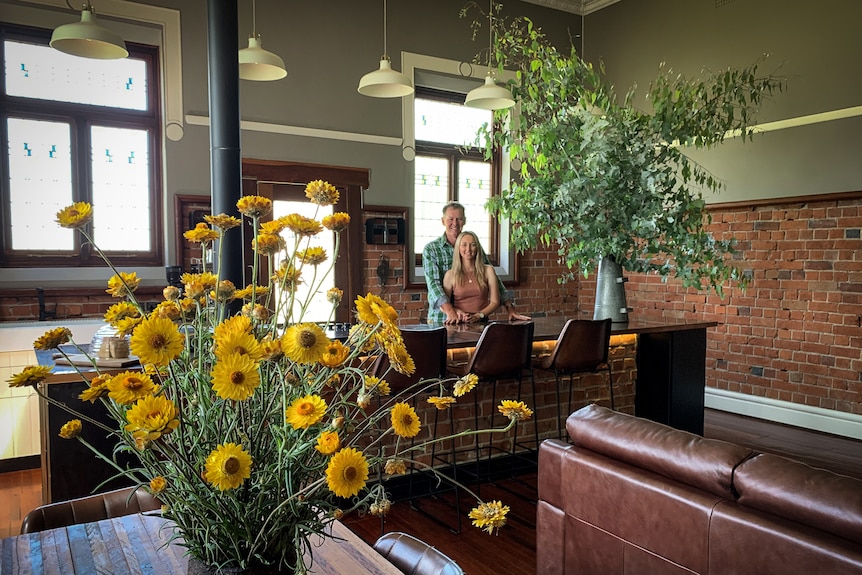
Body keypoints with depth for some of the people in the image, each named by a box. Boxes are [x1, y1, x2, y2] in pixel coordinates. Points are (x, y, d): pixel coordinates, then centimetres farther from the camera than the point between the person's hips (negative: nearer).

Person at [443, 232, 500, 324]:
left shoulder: (488, 271, 8)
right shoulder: (450, 275, 6)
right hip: (459, 323, 0)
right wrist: (458, 312, -8)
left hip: (482, 322, 0)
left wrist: (479, 315, -7)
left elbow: (495, 302, 7)